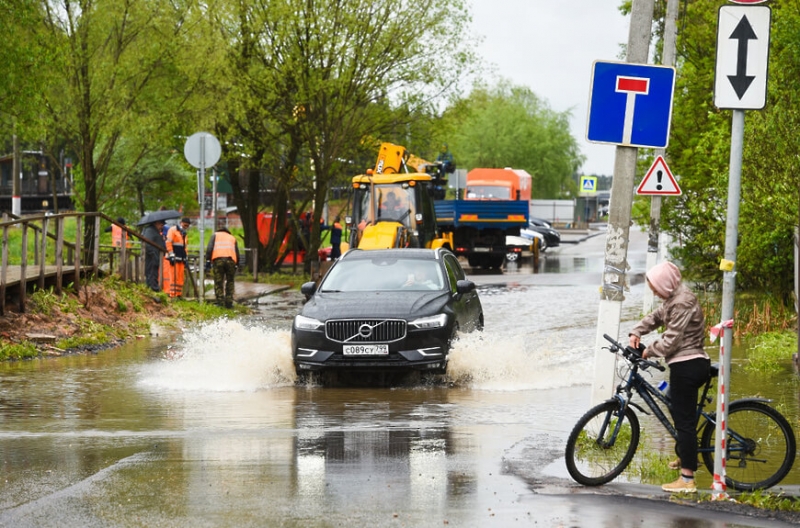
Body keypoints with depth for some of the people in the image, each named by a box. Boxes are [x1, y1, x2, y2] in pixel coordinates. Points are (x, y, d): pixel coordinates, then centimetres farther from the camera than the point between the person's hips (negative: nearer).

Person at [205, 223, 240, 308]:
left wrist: (208, 260, 2)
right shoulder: (232, 238, 28)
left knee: (218, 282, 3)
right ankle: (229, 302, 7)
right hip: (230, 260, 2)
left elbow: (209, 248, 5)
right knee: (230, 282, 12)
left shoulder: (215, 235, 21)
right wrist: (236, 265, 25)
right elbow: (237, 253, 21)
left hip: (218, 260, -2)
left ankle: (220, 302, -4)